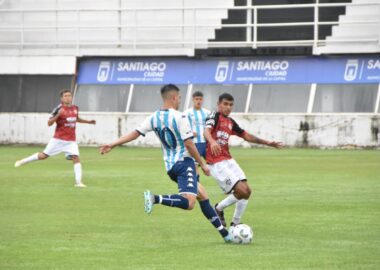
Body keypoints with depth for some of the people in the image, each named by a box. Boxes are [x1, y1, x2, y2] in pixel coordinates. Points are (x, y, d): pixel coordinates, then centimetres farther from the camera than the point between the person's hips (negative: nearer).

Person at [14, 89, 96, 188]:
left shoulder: (75, 108, 6)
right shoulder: (59, 109, -12)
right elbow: (49, 123, -13)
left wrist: (88, 121, 22)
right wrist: (58, 115, -27)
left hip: (71, 141, 4)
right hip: (58, 139, -4)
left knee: (76, 158, -11)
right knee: (44, 155, 3)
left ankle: (78, 182, -11)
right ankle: (23, 161, 21)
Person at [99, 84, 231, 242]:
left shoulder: (154, 118, 7)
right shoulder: (179, 117, -12)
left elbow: (135, 133, 3)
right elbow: (188, 144, -14)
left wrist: (112, 145, 9)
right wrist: (203, 164, -4)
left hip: (170, 167, 9)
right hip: (184, 163, -9)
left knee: (202, 195, 19)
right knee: (189, 203, -23)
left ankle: (224, 233, 20)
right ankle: (155, 199, -38)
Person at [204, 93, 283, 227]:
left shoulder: (230, 122, 16)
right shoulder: (215, 116, -8)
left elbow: (246, 135, 25)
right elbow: (207, 131, -27)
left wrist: (267, 143, 23)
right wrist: (212, 141, -50)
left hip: (228, 160, 9)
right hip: (216, 163, -9)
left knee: (247, 191, 2)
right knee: (241, 191, -15)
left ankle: (235, 224, 14)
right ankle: (219, 208, 9)